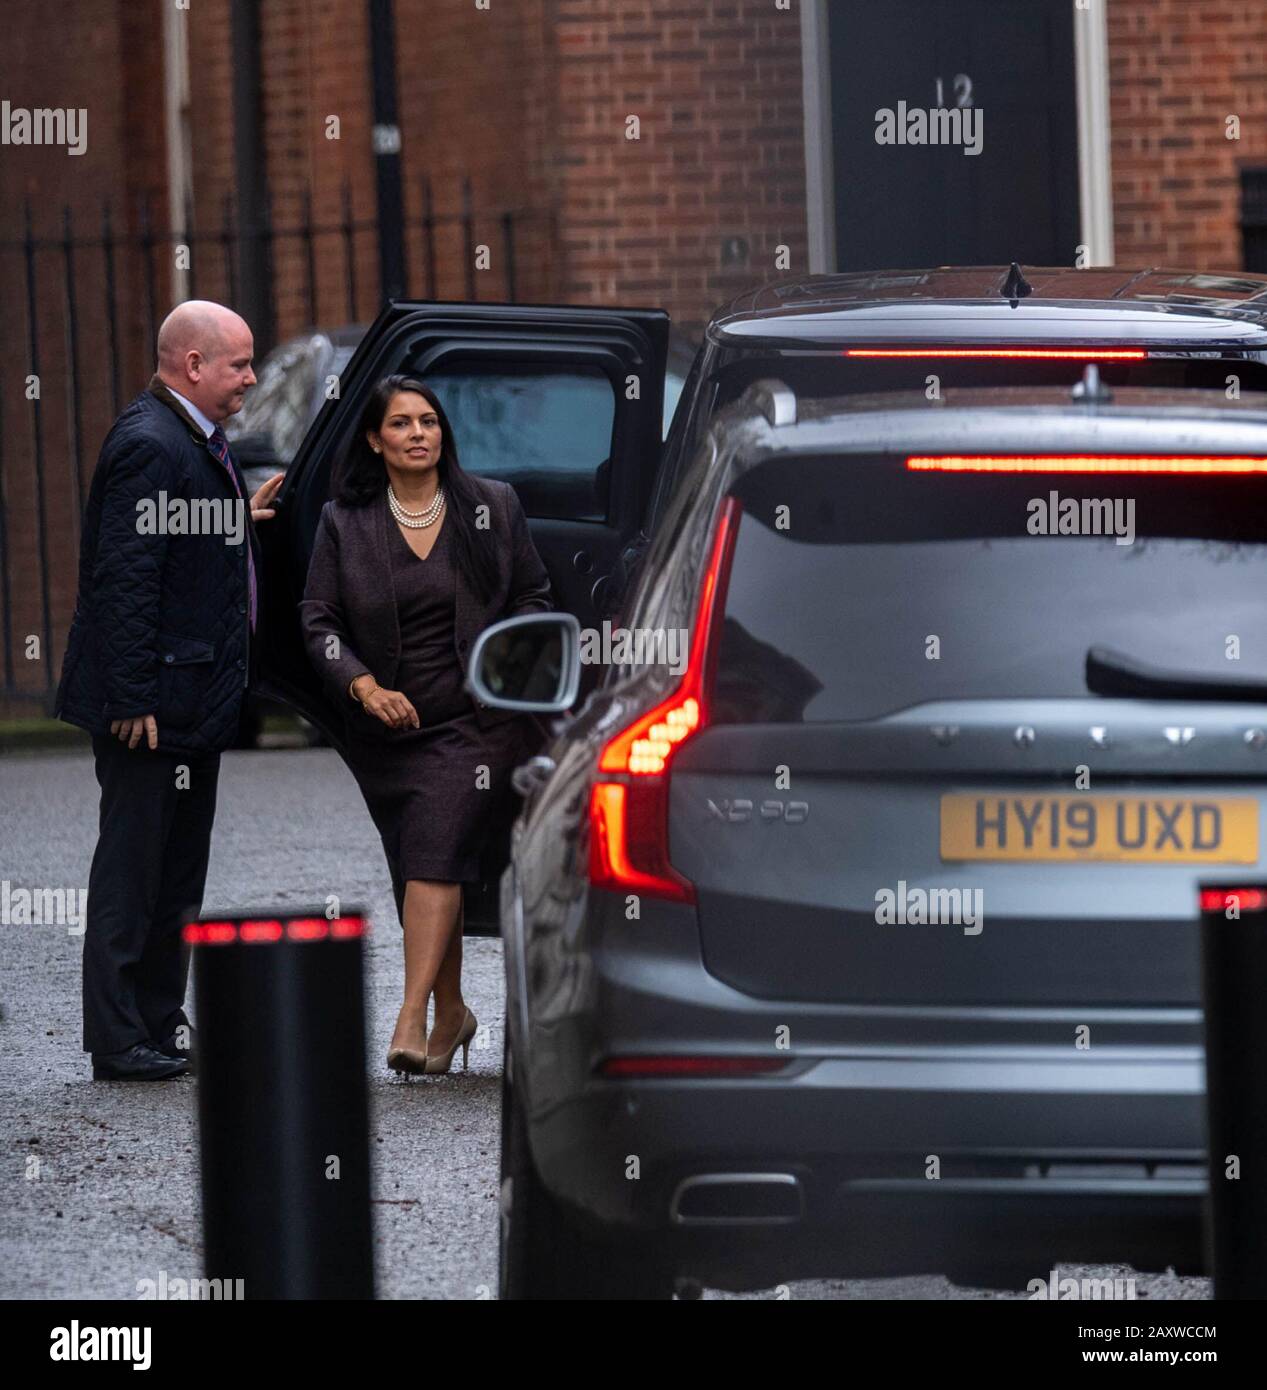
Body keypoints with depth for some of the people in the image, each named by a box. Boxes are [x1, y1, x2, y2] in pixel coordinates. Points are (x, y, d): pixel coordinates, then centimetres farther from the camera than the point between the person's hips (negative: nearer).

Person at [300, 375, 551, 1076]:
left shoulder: (493, 506, 3)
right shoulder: (344, 522, 2)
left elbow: (533, 594, 11)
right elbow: (319, 619, -1)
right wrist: (365, 687, -15)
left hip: (474, 721, -3)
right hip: (384, 729, 3)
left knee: (434, 858, -17)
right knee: (415, 870, 8)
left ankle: (411, 1019, -24)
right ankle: (451, 1012, 24)